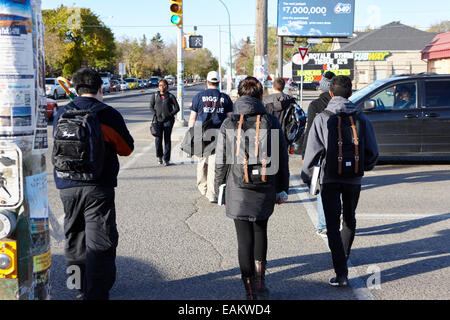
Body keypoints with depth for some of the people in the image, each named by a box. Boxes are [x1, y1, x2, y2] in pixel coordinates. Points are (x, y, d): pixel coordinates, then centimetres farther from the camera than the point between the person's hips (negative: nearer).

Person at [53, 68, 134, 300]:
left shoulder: (61, 114, 4)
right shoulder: (109, 115, -7)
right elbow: (126, 148, 4)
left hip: (66, 186, 5)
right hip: (97, 186, -5)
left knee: (74, 237, 19)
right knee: (99, 242, -1)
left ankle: (79, 287, 32)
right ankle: (96, 293, -4)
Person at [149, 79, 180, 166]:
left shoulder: (171, 96, 6)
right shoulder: (155, 96, 9)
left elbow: (177, 108, 7)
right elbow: (151, 106, 12)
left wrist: (170, 114, -6)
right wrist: (155, 114, -4)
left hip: (168, 120, -1)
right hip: (158, 120, 1)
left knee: (167, 139, 1)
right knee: (158, 139, -5)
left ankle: (166, 159, 8)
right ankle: (159, 156, 18)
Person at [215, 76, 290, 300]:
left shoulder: (228, 124, -5)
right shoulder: (272, 122, -1)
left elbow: (221, 162, -3)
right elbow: (282, 159, 3)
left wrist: (220, 189, 9)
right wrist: (283, 189, 13)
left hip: (238, 192, -2)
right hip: (265, 191, 2)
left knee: (245, 240, 3)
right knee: (261, 232, 22)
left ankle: (251, 290, 7)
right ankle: (259, 279, 22)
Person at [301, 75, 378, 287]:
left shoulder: (321, 119, -8)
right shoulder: (361, 119, -1)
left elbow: (312, 151, -9)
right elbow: (372, 150, 2)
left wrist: (307, 176, 3)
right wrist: (365, 166, 21)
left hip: (330, 178, -3)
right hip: (353, 178, 3)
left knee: (332, 225, 0)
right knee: (349, 219, 23)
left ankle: (341, 273, -7)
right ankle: (343, 257, 41)